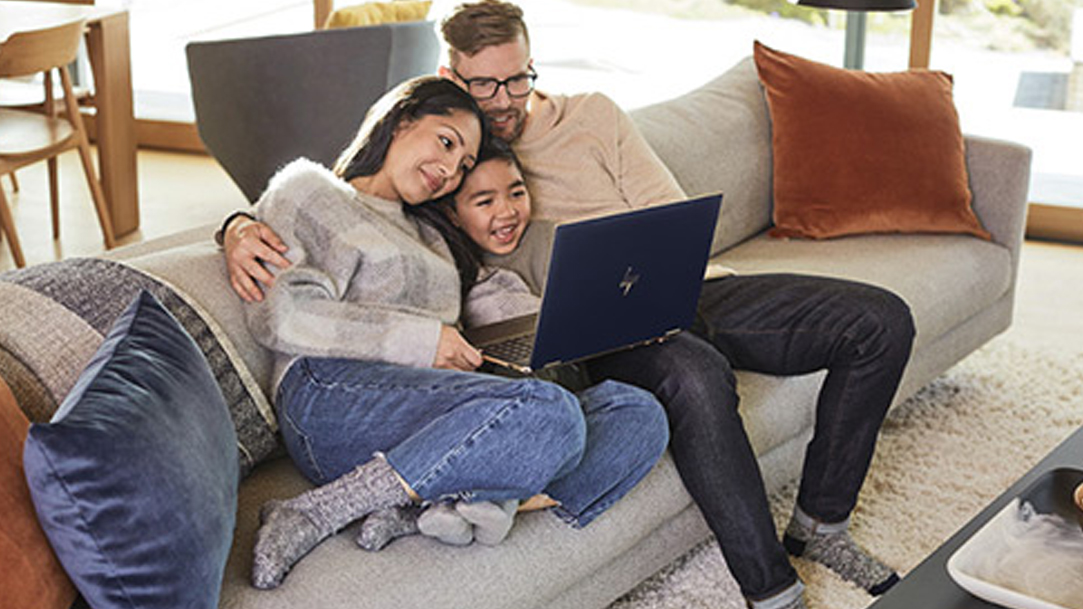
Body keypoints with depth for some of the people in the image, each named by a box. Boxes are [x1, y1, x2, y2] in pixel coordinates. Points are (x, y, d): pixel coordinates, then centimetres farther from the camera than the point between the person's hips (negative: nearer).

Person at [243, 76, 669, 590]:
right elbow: (278, 315, -3)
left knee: (638, 414, -12)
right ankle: (316, 512, -28)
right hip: (333, 395, -7)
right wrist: (420, 340, -6)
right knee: (550, 412, -32)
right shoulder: (306, 191, 15)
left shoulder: (429, 236, 37)